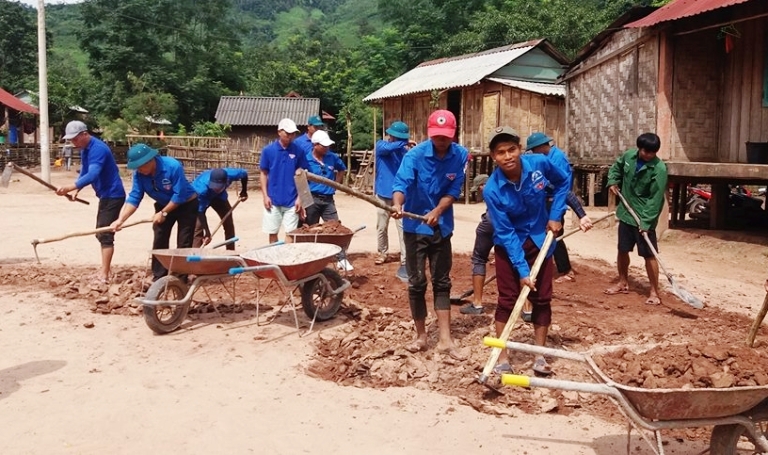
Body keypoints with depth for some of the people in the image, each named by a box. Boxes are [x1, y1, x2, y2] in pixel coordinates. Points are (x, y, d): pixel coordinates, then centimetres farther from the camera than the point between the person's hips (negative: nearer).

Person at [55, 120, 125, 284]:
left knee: (105, 234, -11)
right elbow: (84, 172, 16)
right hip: (105, 195, 10)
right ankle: (105, 268, 29)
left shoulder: (98, 149, -23)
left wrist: (70, 187, -42)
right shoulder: (85, 149, 8)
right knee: (101, 233, 18)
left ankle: (104, 275, -10)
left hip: (113, 195, -10)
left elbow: (92, 175, -35)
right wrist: (76, 190, 1)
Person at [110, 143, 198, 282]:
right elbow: (134, 198, -18)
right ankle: (158, 278, 10)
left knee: (183, 244, -7)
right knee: (159, 242, 2)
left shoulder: (173, 166, -33)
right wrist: (120, 220, -30)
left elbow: (179, 195, -29)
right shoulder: (139, 174, -18)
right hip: (163, 205, 6)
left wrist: (163, 213, -24)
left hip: (186, 204, -6)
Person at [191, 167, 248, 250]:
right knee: (198, 226, -20)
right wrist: (207, 233, -41)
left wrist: (244, 192, -1)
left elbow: (244, 173, -14)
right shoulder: (202, 189, -46)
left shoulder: (230, 174, -37)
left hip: (219, 196, 4)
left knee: (229, 223, 2)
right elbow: (200, 211, -37)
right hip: (199, 198, -4)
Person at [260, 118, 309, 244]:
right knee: (272, 233, 10)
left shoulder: (298, 151, -2)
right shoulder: (268, 150, -3)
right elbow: (264, 174, 4)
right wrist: (265, 196, -3)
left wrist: (300, 198, -2)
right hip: (273, 200, 0)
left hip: (292, 201, 0)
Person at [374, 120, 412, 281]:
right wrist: (404, 143, -30)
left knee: (403, 227, -7)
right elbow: (388, 147, -27)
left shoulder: (403, 150, 5)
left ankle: (405, 262, -7)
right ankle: (382, 253, 31)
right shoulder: (381, 145, -2)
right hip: (383, 194, 0)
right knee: (382, 227, 11)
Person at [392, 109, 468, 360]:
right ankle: (421, 336, 19)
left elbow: (454, 190, -9)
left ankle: (445, 339, 12)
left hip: (442, 227, 2)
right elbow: (401, 183, -27)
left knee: (442, 282, 7)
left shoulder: (461, 155, -8)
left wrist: (437, 212, -25)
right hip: (415, 226, -2)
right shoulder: (415, 155, -17)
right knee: (417, 282, 5)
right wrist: (397, 204, -48)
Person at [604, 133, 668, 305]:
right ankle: (623, 283, 33)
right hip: (626, 213, 6)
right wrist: (612, 181, 3)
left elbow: (656, 199, -21)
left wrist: (646, 222, -26)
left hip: (644, 218, -6)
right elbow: (616, 167, 21)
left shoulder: (659, 169, -19)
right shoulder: (629, 155, -3)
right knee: (622, 250, 16)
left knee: (649, 255, -2)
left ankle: (654, 291, 8)